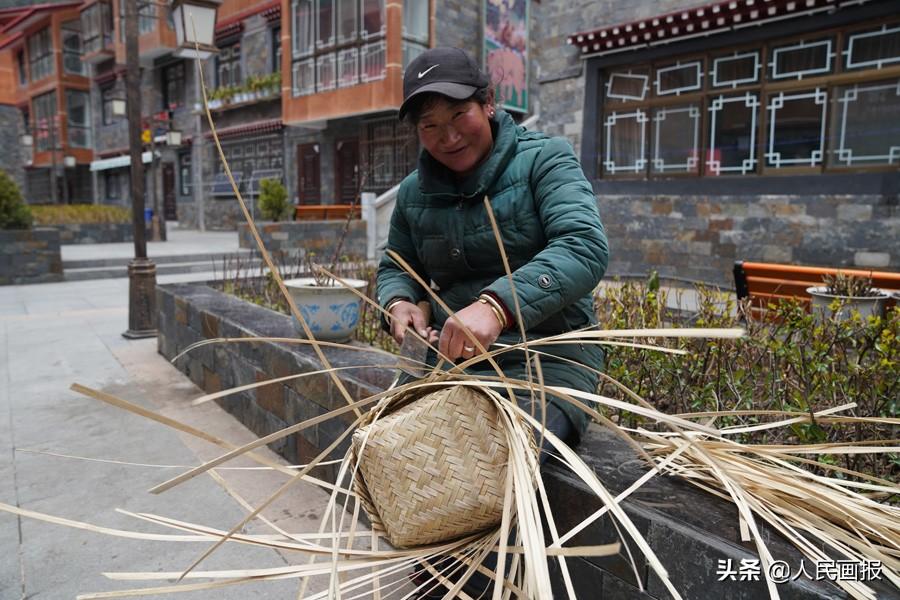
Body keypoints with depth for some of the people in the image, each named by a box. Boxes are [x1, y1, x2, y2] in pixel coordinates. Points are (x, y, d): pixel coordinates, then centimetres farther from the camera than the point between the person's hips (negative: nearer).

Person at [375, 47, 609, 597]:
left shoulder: (544, 159, -4)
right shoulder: (415, 191, 11)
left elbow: (585, 248, -19)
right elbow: (395, 265, 22)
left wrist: (496, 304, -35)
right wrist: (400, 302, -3)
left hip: (549, 353, -5)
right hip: (453, 357, 5)